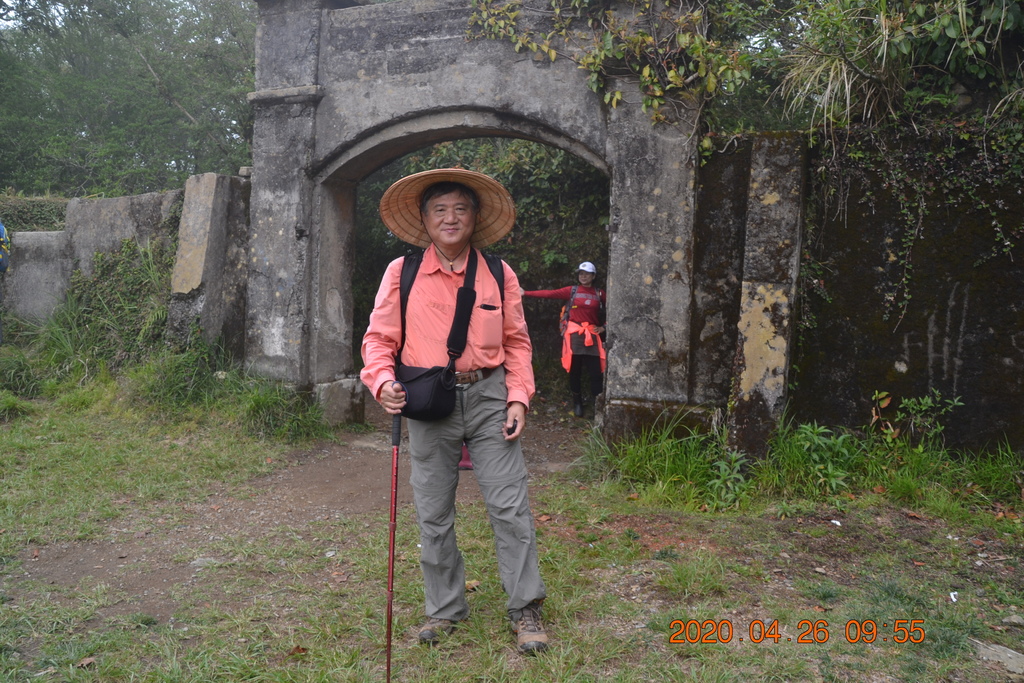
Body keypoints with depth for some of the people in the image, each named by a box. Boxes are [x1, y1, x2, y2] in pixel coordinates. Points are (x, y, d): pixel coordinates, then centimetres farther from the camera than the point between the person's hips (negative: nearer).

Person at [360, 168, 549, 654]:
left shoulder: (499, 274, 4)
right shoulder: (401, 273, 0)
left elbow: (516, 342, 9)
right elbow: (379, 337, 3)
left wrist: (519, 398, -1)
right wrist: (382, 382, -17)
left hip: (488, 397, 0)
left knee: (510, 507, 0)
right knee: (433, 515, 10)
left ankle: (526, 610, 16)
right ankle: (444, 609, 28)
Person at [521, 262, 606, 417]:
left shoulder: (599, 294, 8)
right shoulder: (571, 291, 5)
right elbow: (549, 293, -2)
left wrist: (603, 327, 5)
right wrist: (526, 293, -9)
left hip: (592, 335, 1)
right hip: (574, 334, 0)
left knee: (596, 371, -4)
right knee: (575, 370, 5)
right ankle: (577, 403, 16)